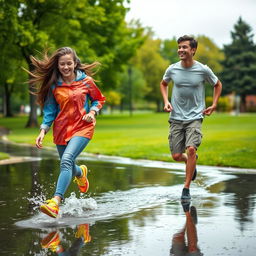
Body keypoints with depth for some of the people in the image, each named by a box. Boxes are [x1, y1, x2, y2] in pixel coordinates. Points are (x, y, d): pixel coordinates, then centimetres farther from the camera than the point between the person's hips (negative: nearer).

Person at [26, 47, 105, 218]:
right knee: (68, 168, 15)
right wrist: (43, 131, -5)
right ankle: (81, 172, 55)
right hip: (61, 130, 4)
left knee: (67, 160, -26)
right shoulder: (54, 86, 1)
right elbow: (50, 111, 7)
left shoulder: (86, 81, -3)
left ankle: (56, 202, -34)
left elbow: (99, 100, 10)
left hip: (82, 128, -3)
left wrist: (93, 112, -10)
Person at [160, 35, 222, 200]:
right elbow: (163, 84, 21)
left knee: (191, 149, -21)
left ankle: (186, 189, -9)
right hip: (176, 118, 3)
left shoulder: (203, 70, -6)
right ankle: (192, 160, 39)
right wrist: (166, 101, 5)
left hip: (195, 117, -3)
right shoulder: (172, 69, -1)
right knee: (176, 156, 1)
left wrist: (214, 105, 4)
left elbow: (218, 85, 13)